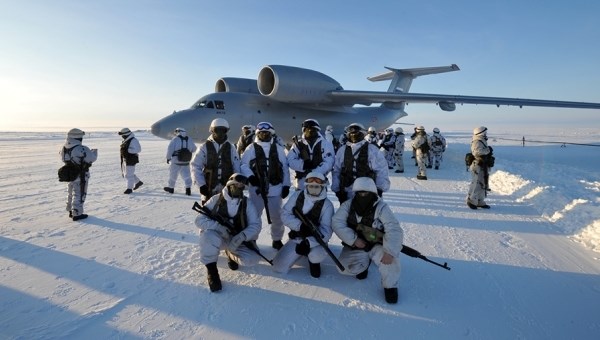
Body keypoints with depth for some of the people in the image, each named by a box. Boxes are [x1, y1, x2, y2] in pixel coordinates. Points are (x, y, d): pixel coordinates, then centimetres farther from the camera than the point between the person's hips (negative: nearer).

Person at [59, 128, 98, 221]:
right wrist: (94, 152, 3)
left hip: (69, 174, 8)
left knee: (71, 193, 22)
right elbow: (92, 158, -18)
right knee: (79, 194, 3)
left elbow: (63, 158, 14)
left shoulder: (64, 148, -1)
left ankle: (71, 211, 34)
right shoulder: (82, 149, -25)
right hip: (80, 176, -7)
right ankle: (77, 214, 8)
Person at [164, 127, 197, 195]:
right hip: (186, 162, 3)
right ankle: (188, 188, -4)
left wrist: (168, 158, 3)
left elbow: (170, 149, -9)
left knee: (173, 174, 12)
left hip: (176, 161, -3)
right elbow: (194, 149, 11)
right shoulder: (189, 140, 3)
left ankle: (170, 188, 26)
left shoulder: (175, 139, -10)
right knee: (186, 175, 7)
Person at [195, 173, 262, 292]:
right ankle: (211, 269, -11)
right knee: (209, 236, -37)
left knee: (252, 259, -22)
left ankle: (231, 255, 14)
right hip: (218, 236, -2)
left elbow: (256, 224, -11)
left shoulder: (247, 203, -5)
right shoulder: (216, 200, -10)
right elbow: (200, 220, -13)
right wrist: (219, 226, -29)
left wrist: (242, 236, -30)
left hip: (237, 240, 2)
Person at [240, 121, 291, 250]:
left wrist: (286, 185, 3)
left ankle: (277, 240, 29)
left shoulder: (278, 148, 4)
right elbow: (243, 164, 1)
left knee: (277, 216, 11)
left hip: (275, 187, 1)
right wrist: (250, 176, -16)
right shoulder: (252, 148, 0)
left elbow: (285, 167, 6)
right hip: (257, 187, -1)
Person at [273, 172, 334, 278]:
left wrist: (309, 242, -38)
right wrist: (300, 225, -27)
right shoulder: (297, 195, -6)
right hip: (296, 239, 3)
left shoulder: (327, 205, -15)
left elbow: (326, 230, -22)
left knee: (317, 255, -37)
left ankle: (314, 261, 4)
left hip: (315, 241, -3)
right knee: (278, 267, -9)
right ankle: (300, 253, 20)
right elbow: (285, 214, -9)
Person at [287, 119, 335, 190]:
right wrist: (304, 164, -19)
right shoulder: (298, 144, 9)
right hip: (301, 184, 2)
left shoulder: (325, 144, 2)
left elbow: (328, 163, -9)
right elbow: (290, 161, -2)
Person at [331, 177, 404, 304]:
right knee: (345, 267, -19)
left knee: (389, 255, -32)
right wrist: (354, 239, -22)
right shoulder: (348, 205, -11)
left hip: (377, 245, -2)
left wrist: (389, 252, -39)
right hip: (356, 247, 2)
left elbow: (394, 230, -27)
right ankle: (364, 262, 15)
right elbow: (337, 223, -15)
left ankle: (390, 286, -6)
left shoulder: (381, 207, -20)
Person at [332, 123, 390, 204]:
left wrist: (379, 189, -6)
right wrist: (336, 189, 3)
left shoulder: (372, 150, -2)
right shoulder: (342, 151, 6)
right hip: (347, 195, 2)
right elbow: (336, 171, 8)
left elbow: (381, 171, -2)